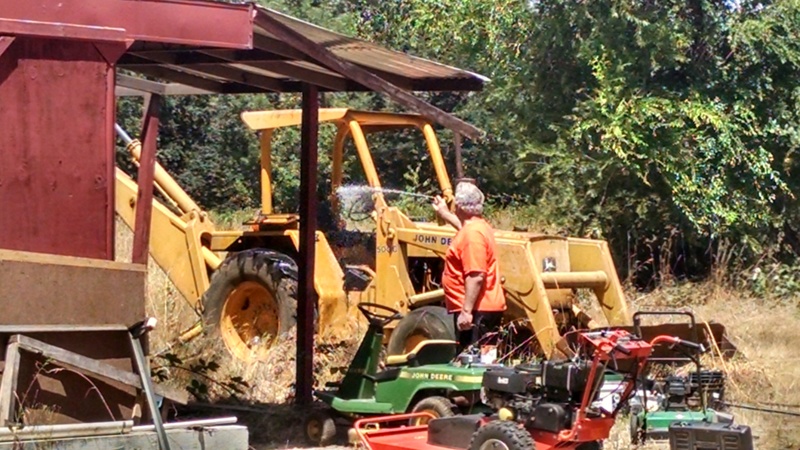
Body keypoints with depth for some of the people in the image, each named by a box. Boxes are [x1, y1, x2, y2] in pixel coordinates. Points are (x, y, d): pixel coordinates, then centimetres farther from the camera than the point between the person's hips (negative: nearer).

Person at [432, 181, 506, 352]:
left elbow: (476, 277, -26)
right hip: (485, 308, 11)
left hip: (476, 311, -11)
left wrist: (466, 311, -27)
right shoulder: (479, 226, 15)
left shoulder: (472, 234, -19)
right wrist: (445, 214, 54)